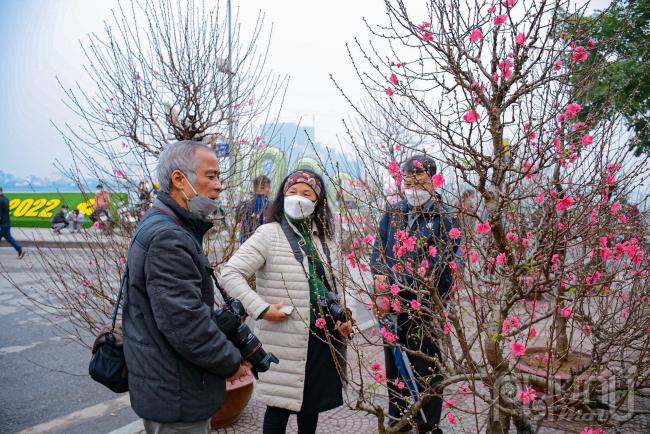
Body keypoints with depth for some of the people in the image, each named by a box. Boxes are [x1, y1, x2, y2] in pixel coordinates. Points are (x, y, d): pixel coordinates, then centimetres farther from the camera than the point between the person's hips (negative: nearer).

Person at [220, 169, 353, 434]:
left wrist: (343, 317, 6)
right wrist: (261, 308, -21)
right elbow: (230, 274, -17)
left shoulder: (323, 237, 8)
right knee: (281, 405, 6)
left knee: (312, 401, 19)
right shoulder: (269, 234, -12)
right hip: (286, 341, -6)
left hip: (324, 335, 6)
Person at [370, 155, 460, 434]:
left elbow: (438, 267, -16)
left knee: (424, 368, 5)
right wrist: (381, 278, -16)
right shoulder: (394, 213, 8)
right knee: (393, 362, 18)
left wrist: (398, 296, -20)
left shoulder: (443, 218, -8)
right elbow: (379, 248, 5)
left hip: (424, 307, -5)